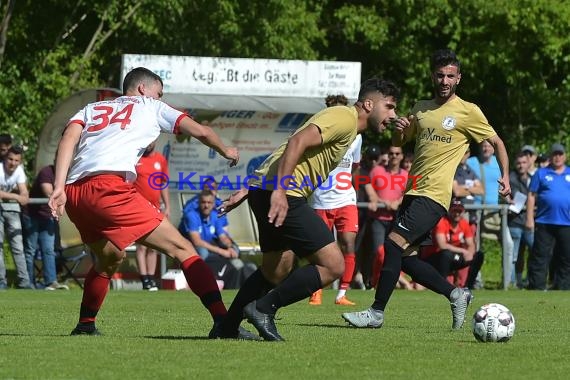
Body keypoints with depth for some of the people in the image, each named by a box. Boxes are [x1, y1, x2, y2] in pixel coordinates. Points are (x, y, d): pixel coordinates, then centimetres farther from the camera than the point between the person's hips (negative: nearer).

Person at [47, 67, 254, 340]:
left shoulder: (91, 109, 31)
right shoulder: (151, 108, 22)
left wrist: (59, 187, -1)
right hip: (108, 186, -6)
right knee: (180, 248, -5)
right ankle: (223, 322, -18)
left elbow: (68, 139, 11)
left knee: (110, 257, 33)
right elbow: (201, 132, 21)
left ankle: (85, 325, 37)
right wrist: (226, 151, 41)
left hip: (73, 195, 6)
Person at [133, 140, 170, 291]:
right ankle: (145, 280, -13)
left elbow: (164, 185, 15)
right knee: (142, 245, -11)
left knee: (153, 247, 6)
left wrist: (167, 206, 10)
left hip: (155, 209, 4)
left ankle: (151, 278, 10)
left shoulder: (161, 159, 9)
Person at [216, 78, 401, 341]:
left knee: (277, 270, 22)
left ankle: (227, 327, 28)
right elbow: (298, 142, -21)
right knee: (333, 265, -10)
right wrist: (279, 190, -29)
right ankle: (263, 308, -7)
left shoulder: (345, 122, 25)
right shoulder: (345, 118, -7)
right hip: (281, 197, -11)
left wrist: (247, 191, 24)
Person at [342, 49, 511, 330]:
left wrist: (505, 176, -6)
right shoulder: (421, 109, 16)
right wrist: (398, 129, 1)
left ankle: (377, 312, -14)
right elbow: (398, 143, 24)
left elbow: (496, 142, 6)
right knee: (404, 257, 5)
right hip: (413, 192, 8)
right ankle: (456, 295, 18)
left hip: (434, 196, -8)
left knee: (394, 243, -17)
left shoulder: (468, 112, -2)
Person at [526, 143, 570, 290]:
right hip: (545, 223, -2)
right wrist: (529, 219, -3)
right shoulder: (541, 173, 8)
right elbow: (531, 196, 5)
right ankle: (537, 288, -3)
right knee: (540, 257, -4)